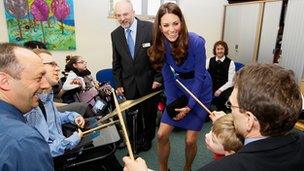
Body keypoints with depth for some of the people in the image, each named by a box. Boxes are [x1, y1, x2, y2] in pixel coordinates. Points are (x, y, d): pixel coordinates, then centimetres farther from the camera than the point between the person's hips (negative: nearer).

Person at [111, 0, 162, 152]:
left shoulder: (150, 28, -11)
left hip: (149, 82, -2)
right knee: (131, 116, 8)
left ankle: (148, 139, 42)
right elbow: (116, 62, 7)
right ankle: (136, 143, 32)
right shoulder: (115, 34, 1)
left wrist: (158, 78, -9)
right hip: (129, 84, 2)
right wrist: (118, 84, 4)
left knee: (150, 114, 16)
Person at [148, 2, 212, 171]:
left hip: (199, 92, -3)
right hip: (177, 90, 4)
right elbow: (167, 77, -5)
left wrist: (189, 105, -15)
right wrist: (172, 103, -11)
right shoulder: (161, 44, -11)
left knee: (190, 140, 1)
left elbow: (199, 76, -17)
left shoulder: (196, 42, -24)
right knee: (161, 135, 1)